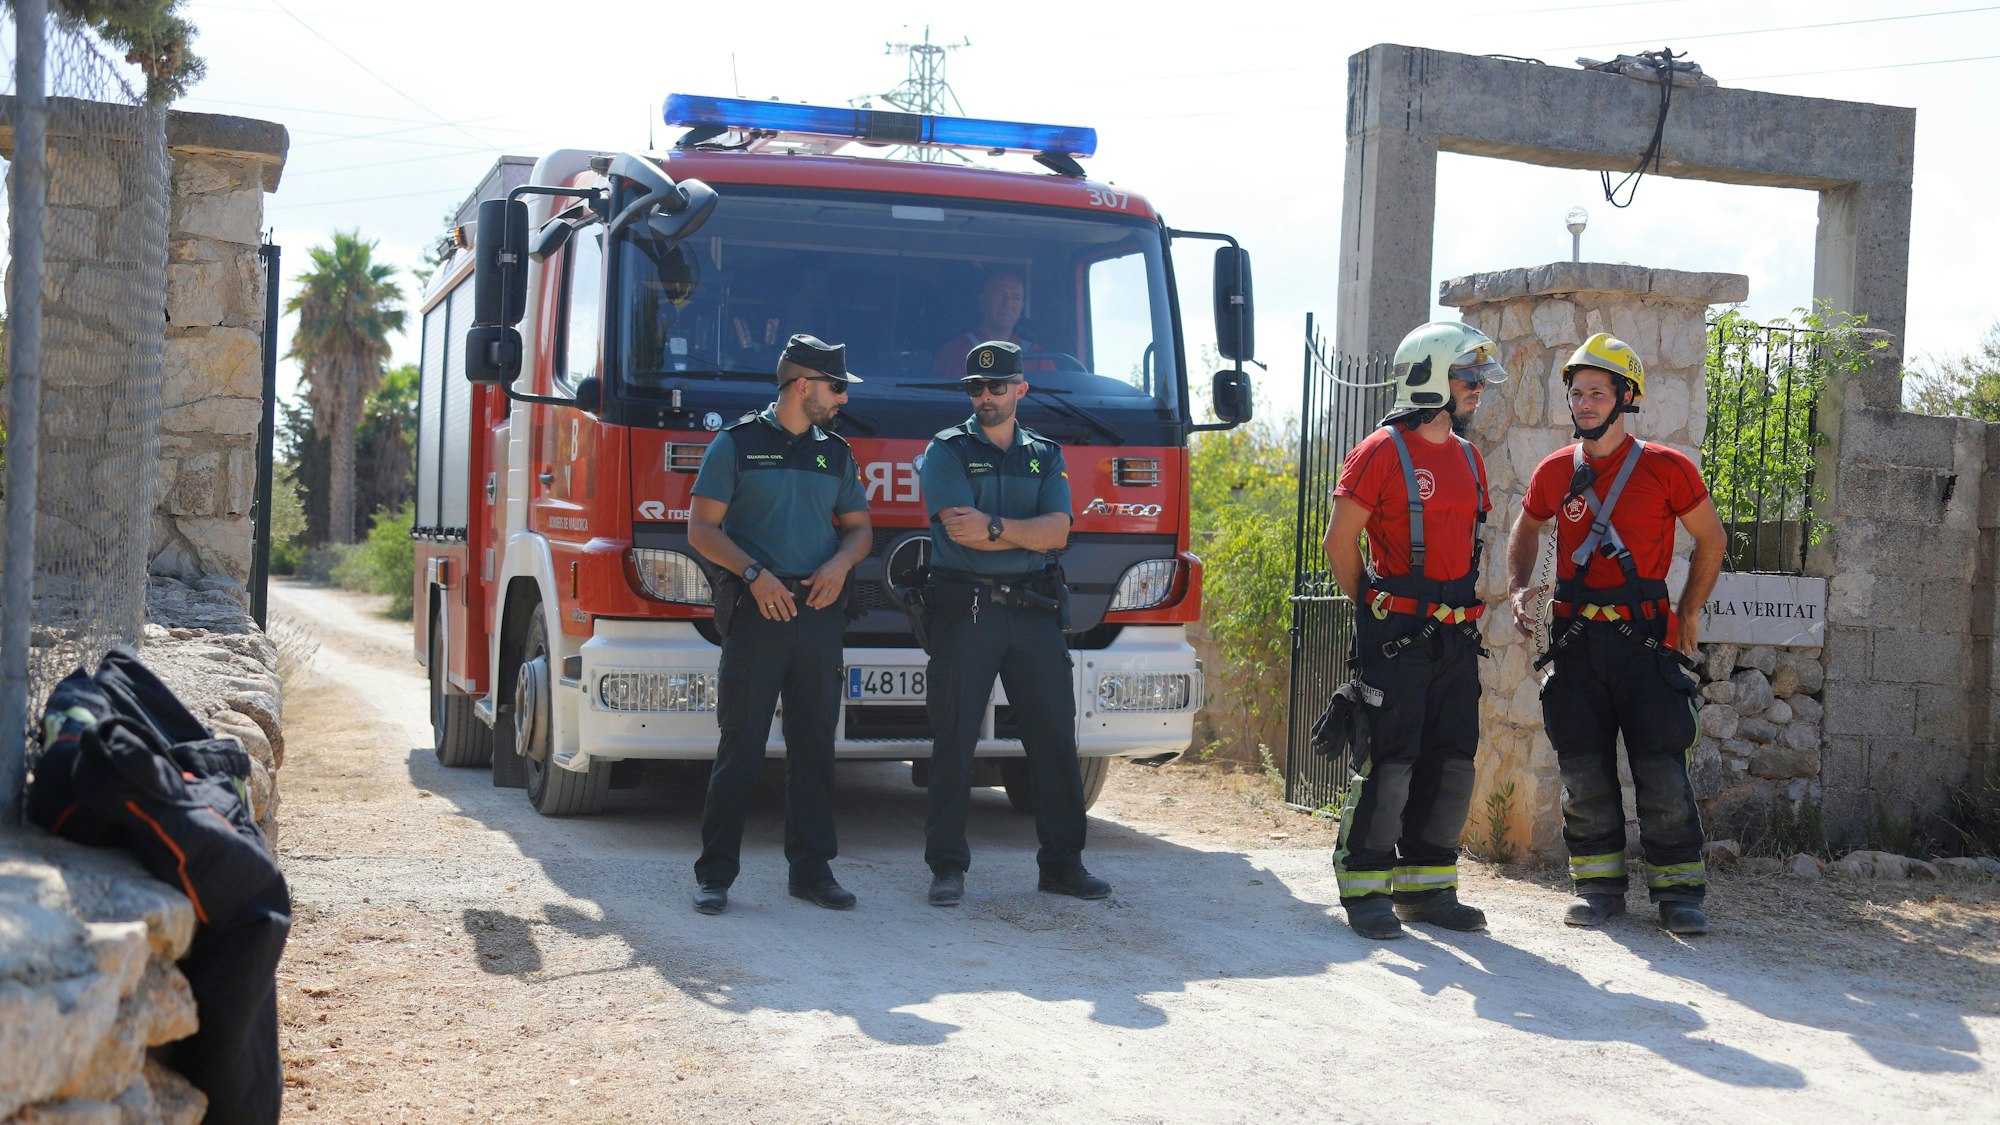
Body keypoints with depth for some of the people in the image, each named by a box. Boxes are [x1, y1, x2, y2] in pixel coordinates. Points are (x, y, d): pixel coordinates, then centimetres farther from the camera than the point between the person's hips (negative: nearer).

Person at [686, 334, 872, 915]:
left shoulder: (836, 453, 16)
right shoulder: (737, 444, 2)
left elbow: (859, 527, 21)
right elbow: (702, 528, -1)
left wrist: (840, 564, -1)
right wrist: (753, 573, -16)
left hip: (820, 612, 5)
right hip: (756, 611, -4)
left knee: (815, 746, 6)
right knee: (741, 745, -5)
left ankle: (812, 868, 13)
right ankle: (715, 873, 1)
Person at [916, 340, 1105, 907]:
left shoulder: (1046, 456, 14)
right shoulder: (947, 451, 4)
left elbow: (1058, 531, -2)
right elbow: (965, 532, -11)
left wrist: (995, 528, -13)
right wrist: (1027, 533, -5)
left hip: (1033, 611, 3)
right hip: (964, 610, -3)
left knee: (1054, 736, 4)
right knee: (954, 741, -2)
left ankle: (1062, 863, 13)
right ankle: (947, 866, 5)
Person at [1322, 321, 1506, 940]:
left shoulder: (1467, 458, 15)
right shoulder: (1382, 452, -8)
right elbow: (1340, 541, -6)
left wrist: (1461, 607, 15)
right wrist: (1375, 610, 1)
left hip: (1455, 634, 7)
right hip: (1396, 634, -7)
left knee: (1451, 761, 8)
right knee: (1388, 761, -7)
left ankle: (1426, 884, 18)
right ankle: (1365, 888, 3)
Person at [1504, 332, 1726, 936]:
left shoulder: (1667, 469, -4)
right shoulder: (1555, 472, 5)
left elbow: (1710, 539, 9)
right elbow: (1526, 531, 24)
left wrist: (1688, 614, 8)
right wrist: (1519, 588, 8)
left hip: (1644, 637, -3)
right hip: (1575, 637, 3)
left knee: (1662, 771, -3)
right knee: (1584, 771, 6)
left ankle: (1677, 889, 6)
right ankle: (1599, 885, 16)